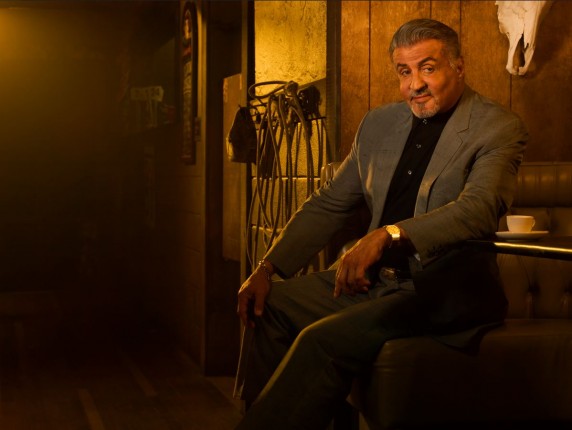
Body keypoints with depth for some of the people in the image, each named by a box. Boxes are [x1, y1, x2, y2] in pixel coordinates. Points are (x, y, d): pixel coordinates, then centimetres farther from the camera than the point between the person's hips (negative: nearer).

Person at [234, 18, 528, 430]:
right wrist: (268, 268, 4)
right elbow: (327, 206, 16)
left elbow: (479, 208, -25)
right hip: (376, 279, 8)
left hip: (449, 290, -7)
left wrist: (388, 236, -38)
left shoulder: (499, 128, -8)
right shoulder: (379, 124, 11)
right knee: (273, 304, 1)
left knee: (322, 340, -25)